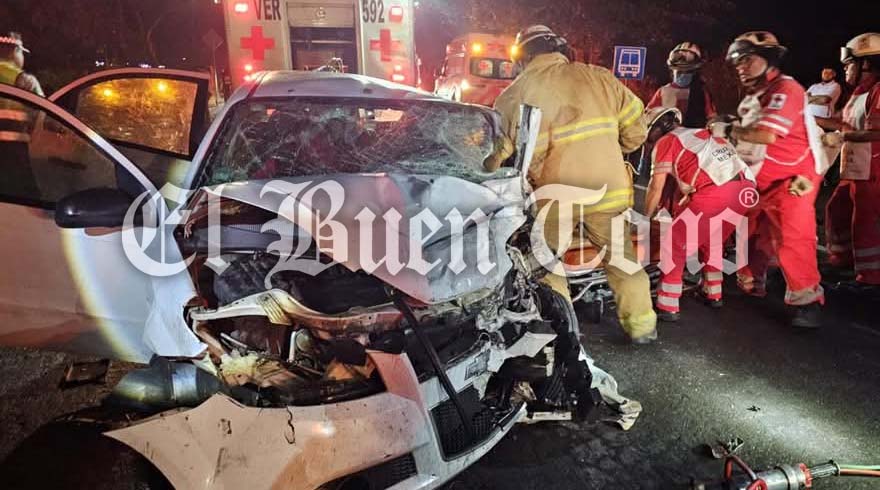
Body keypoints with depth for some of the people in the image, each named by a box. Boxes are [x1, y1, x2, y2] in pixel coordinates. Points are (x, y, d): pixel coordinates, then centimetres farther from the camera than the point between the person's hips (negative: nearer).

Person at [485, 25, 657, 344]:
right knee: (621, 256, 18)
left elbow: (499, 152, -6)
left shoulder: (518, 91, -2)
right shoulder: (600, 78, 6)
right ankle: (642, 325, 26)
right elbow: (635, 129, 8)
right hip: (608, 187, 4)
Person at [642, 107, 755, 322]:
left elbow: (657, 187, 8)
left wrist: (646, 217, 21)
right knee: (712, 242, 29)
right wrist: (672, 210, 43)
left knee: (673, 245, 2)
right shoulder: (697, 134, 32)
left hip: (715, 193, -8)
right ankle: (713, 294, 40)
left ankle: (668, 307, 2)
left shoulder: (665, 142, 10)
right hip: (744, 188, 8)